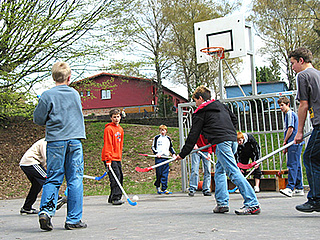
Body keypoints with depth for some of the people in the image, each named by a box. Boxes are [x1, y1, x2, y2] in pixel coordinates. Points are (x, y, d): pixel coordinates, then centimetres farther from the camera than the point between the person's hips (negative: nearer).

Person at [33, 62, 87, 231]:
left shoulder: (48, 95, -2)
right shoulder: (75, 94, 7)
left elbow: (38, 119, 1)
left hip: (55, 141, -1)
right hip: (75, 140, 1)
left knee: (53, 179, 7)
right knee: (75, 180, 3)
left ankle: (46, 210, -12)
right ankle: (73, 220, 4)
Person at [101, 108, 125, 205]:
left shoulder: (120, 129, 16)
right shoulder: (109, 129, -10)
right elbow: (107, 145, -16)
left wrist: (120, 157, 18)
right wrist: (108, 160, -20)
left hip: (117, 158, 9)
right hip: (110, 158, -9)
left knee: (120, 177, 8)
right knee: (115, 178, -14)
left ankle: (112, 198, 17)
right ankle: (115, 199, -12)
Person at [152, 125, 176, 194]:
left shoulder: (168, 138, 15)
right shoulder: (157, 138, 4)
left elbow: (171, 147, 23)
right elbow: (153, 147, 4)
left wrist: (173, 154, 9)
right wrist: (156, 153, -11)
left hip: (166, 158, 3)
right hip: (158, 158, -3)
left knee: (165, 174, -1)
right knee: (159, 173, -5)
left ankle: (164, 188, 3)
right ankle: (157, 186, 15)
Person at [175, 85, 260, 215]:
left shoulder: (200, 112, 6)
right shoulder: (221, 105, 26)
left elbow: (193, 135, 6)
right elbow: (234, 120, 27)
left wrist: (182, 154, 13)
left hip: (222, 143, -8)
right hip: (233, 140, 8)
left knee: (234, 172, -12)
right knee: (220, 171, 17)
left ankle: (252, 204, -19)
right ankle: (222, 203, 13)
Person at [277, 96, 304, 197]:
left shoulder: (290, 113, -7)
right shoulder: (288, 114, 23)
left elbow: (291, 129, -15)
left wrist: (285, 141, -6)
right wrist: (286, 147, 21)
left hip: (294, 143, -10)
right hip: (293, 144, 10)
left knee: (292, 165, -15)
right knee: (297, 166, 10)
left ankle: (290, 188, -20)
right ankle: (299, 189, 14)